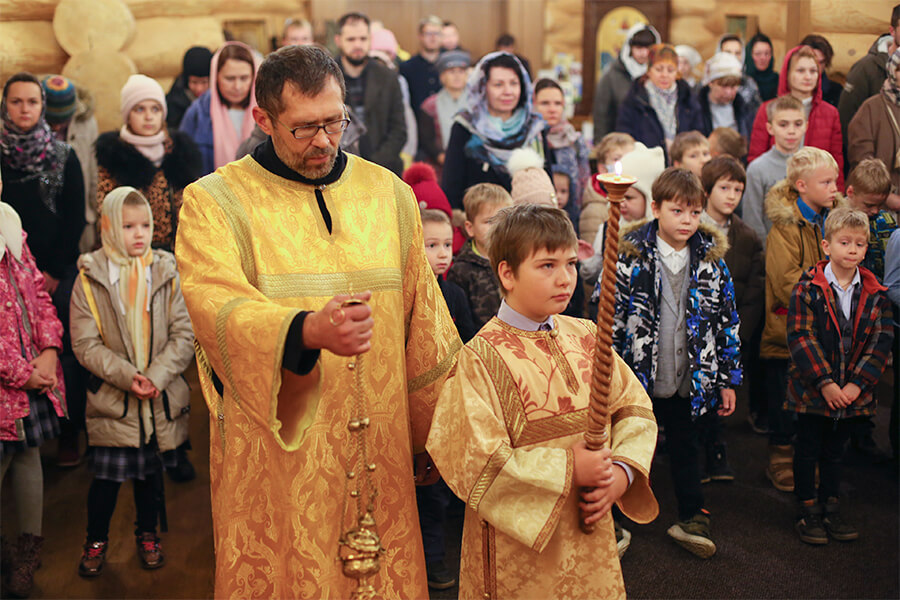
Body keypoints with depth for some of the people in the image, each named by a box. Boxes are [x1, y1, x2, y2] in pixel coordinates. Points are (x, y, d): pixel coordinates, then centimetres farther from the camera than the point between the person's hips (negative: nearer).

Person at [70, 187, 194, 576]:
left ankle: (147, 533, 36)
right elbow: (85, 344, -8)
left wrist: (157, 375, -17)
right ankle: (96, 539, 28)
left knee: (151, 473, 15)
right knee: (106, 477, 5)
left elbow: (184, 334, -5)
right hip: (112, 399, -1)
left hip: (161, 399, 2)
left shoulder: (166, 274, -2)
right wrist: (125, 375, -19)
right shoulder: (90, 279, -4)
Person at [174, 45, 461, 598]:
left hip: (379, 454, 3)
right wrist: (309, 330, -38)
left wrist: (440, 439, 11)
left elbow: (423, 323, 11)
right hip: (274, 463, -2)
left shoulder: (390, 194, 8)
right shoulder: (213, 203, -3)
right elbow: (218, 307, -20)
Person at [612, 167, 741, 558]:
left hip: (691, 380, 3)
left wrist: (728, 380, 5)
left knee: (686, 447, 19)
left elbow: (728, 321, 5)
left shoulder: (711, 258, 0)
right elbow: (609, 317, -8)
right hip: (637, 378, -2)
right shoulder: (629, 256, -10)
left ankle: (692, 517, 36)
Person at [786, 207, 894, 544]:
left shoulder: (875, 294, 1)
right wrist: (825, 383, -19)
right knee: (808, 449, 8)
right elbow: (800, 336, -15)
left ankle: (831, 505, 31)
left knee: (835, 449, 17)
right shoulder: (809, 288, -10)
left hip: (851, 391, 3)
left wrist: (857, 384, -11)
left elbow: (881, 341, -1)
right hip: (812, 388, -3)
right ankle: (808, 508, 22)